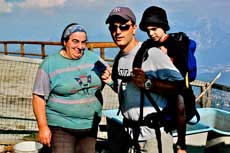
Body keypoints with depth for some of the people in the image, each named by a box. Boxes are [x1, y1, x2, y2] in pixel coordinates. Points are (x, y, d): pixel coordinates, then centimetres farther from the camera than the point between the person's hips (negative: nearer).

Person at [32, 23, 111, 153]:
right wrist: (43, 127, -14)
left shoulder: (93, 58, 6)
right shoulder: (50, 64, -6)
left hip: (90, 127, 5)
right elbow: (39, 98, -7)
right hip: (61, 127, -5)